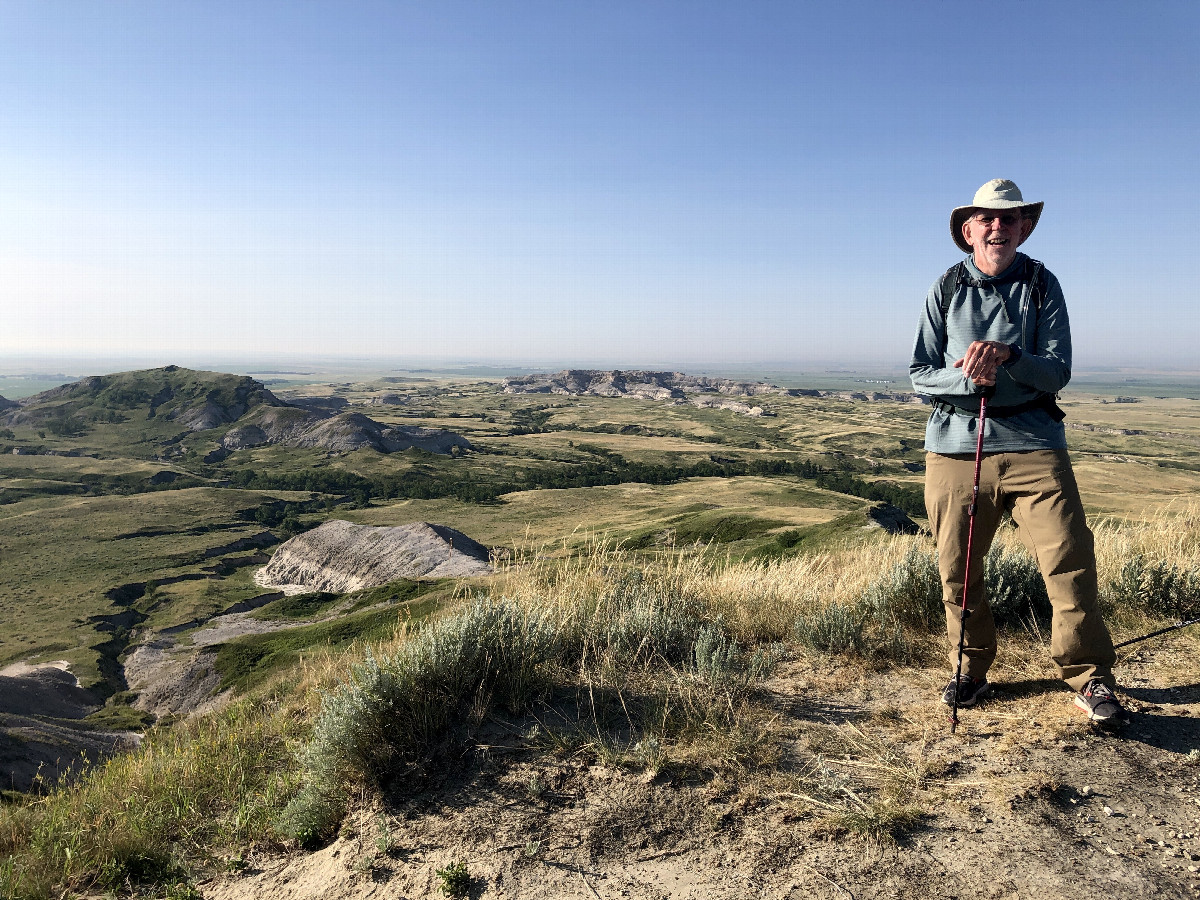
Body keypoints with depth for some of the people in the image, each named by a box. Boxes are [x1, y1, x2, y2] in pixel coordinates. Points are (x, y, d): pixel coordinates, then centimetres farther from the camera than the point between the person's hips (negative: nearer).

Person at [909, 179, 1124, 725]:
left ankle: (1090, 678, 11)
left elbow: (1058, 371, -3)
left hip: (1032, 444, -1)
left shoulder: (1042, 285, 6)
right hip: (955, 445, 1)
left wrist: (1006, 356, -21)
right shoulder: (946, 289, 7)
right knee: (956, 569, 6)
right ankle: (970, 669, 25)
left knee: (1071, 561, -7)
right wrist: (968, 376, -16)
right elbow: (920, 374, 3)